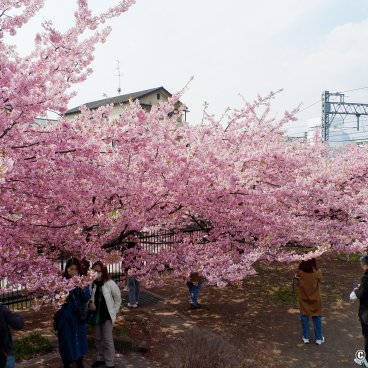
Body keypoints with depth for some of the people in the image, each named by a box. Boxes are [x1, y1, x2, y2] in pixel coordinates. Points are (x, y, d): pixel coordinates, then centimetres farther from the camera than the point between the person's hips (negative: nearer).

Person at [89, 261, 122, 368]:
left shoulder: (110, 283, -18)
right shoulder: (91, 283, -13)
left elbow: (118, 299, -3)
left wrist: (114, 312, -2)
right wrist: (89, 303, -17)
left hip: (107, 316, -3)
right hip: (95, 315, 4)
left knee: (107, 340, 5)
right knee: (97, 339, 19)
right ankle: (101, 358, 40)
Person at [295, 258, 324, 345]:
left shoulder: (300, 272, -23)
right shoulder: (317, 272, -25)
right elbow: (319, 281, -4)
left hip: (303, 298, 1)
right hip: (315, 298, -1)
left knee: (304, 317, 18)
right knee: (317, 318, 17)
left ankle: (306, 337, 29)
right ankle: (319, 338, 30)